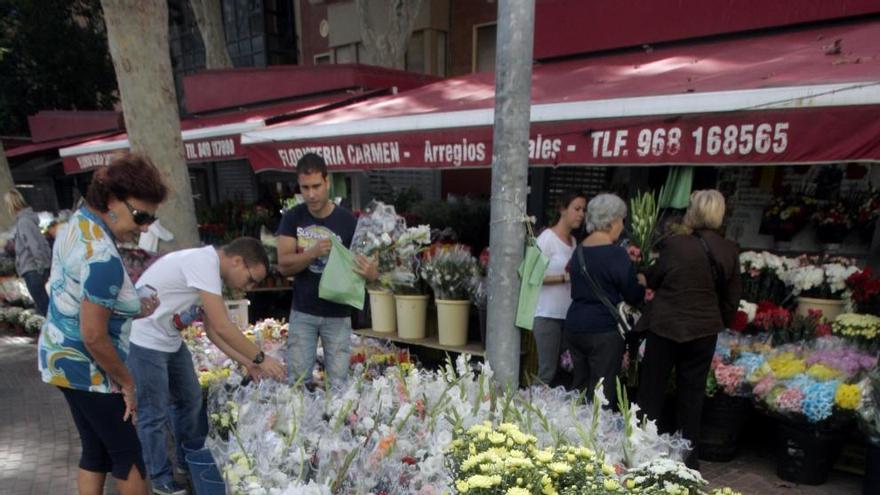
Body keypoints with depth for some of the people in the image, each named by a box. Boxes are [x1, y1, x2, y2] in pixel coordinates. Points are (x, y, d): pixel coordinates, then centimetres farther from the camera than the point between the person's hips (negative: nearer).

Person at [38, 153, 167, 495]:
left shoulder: (78, 223, 1)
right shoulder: (103, 258, -29)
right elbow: (94, 337, -27)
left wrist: (126, 311, 4)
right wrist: (126, 382, -14)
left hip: (63, 357, 9)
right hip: (85, 368, -9)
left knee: (95, 452, 19)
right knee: (127, 454, 8)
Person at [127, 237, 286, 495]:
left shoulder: (212, 271, 2)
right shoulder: (203, 262, -28)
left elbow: (213, 329, 5)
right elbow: (223, 327, -30)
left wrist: (248, 364, -1)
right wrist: (260, 358, -21)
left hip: (170, 340, 9)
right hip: (145, 341, -9)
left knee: (190, 400, 16)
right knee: (155, 414, 4)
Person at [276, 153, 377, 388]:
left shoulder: (348, 221, -10)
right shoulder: (292, 218, -3)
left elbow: (365, 263, -7)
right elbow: (283, 265, -10)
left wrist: (371, 273, -32)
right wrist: (313, 252, -29)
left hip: (337, 314, -1)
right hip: (302, 312, 2)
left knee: (338, 382, 5)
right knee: (296, 380, 8)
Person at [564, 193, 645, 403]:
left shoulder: (579, 250, 9)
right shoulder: (616, 254, -13)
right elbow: (634, 297, -7)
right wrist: (641, 283, 14)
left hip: (574, 326, 7)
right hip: (604, 331, -7)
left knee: (579, 386, 15)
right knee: (602, 392, 1)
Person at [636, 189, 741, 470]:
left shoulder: (674, 245, -16)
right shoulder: (730, 251, -3)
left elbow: (652, 281, -1)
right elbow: (732, 298, 6)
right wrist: (721, 323, 21)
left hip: (665, 327, -3)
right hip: (703, 331, 4)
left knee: (651, 391, 11)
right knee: (692, 395, 15)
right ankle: (688, 457, 26)